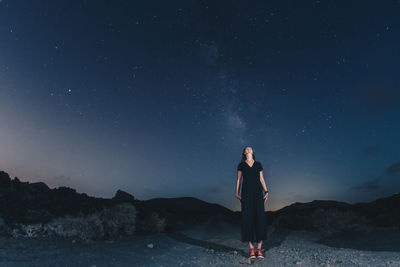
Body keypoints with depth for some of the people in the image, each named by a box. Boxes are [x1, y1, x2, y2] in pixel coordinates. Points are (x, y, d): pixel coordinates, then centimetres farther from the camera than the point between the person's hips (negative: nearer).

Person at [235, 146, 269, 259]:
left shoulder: (258, 164, 16)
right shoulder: (241, 165, 12)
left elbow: (261, 179, 13)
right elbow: (238, 180, 9)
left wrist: (266, 192, 2)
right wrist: (237, 193, -1)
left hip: (258, 192, 1)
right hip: (246, 192, -1)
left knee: (260, 217, -5)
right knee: (247, 218, -5)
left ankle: (259, 248, 1)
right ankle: (251, 248, 3)